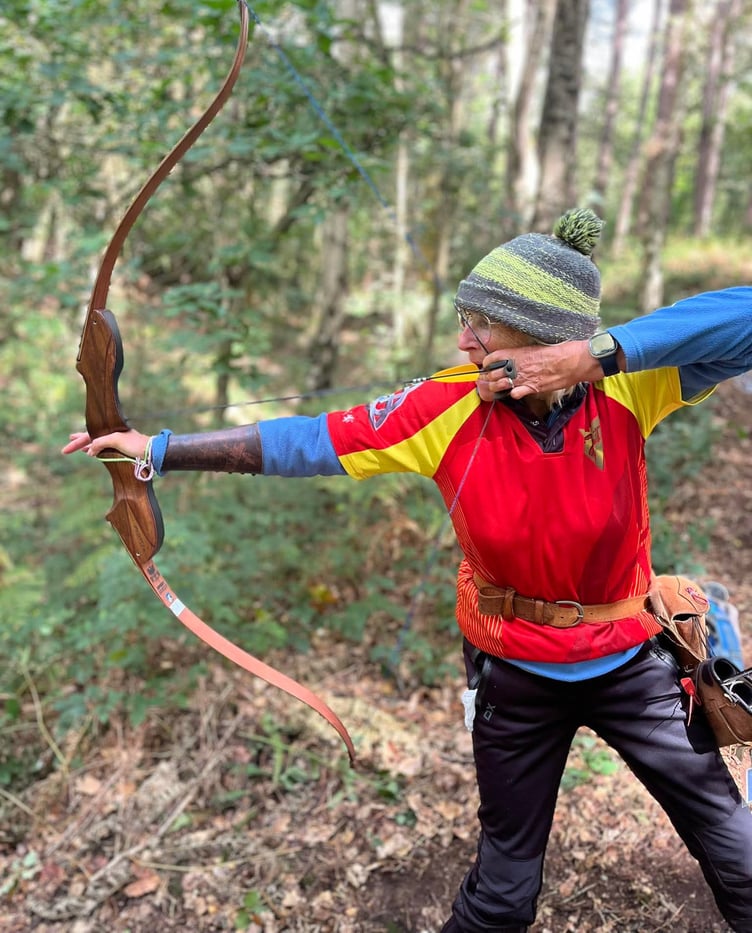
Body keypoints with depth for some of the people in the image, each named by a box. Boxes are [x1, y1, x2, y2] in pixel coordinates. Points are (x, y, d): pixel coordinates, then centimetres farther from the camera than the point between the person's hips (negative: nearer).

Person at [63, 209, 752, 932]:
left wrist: (597, 351, -39)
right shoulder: (447, 408, -18)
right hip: (514, 673, 0)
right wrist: (158, 449, -12)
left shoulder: (626, 384, -19)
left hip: (631, 660, 1)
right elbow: (303, 442, -13)